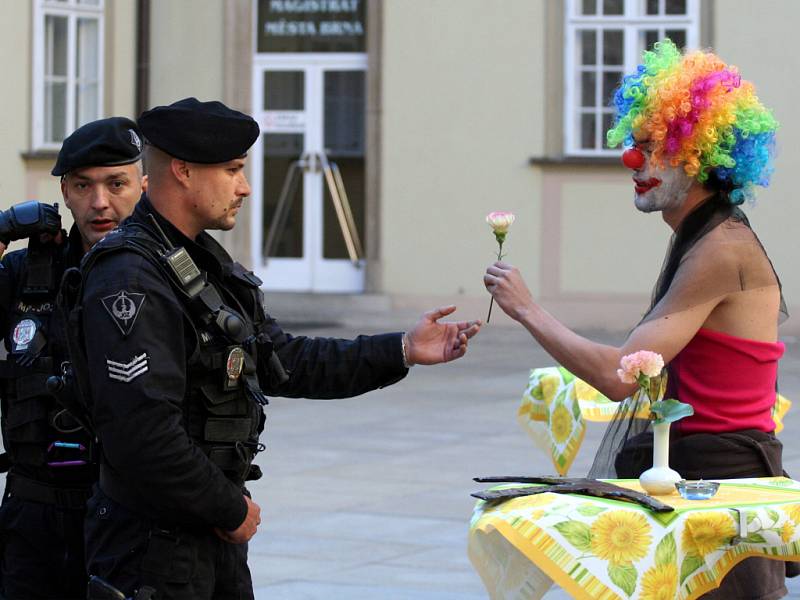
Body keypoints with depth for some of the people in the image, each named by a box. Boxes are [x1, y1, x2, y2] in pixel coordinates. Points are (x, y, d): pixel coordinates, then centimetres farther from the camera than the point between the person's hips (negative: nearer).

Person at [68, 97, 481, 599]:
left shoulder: (209, 264, 14)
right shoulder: (129, 280, -19)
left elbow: (284, 362, 19)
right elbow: (142, 433, -26)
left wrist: (403, 351, 13)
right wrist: (230, 510, -14)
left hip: (217, 538, 10)